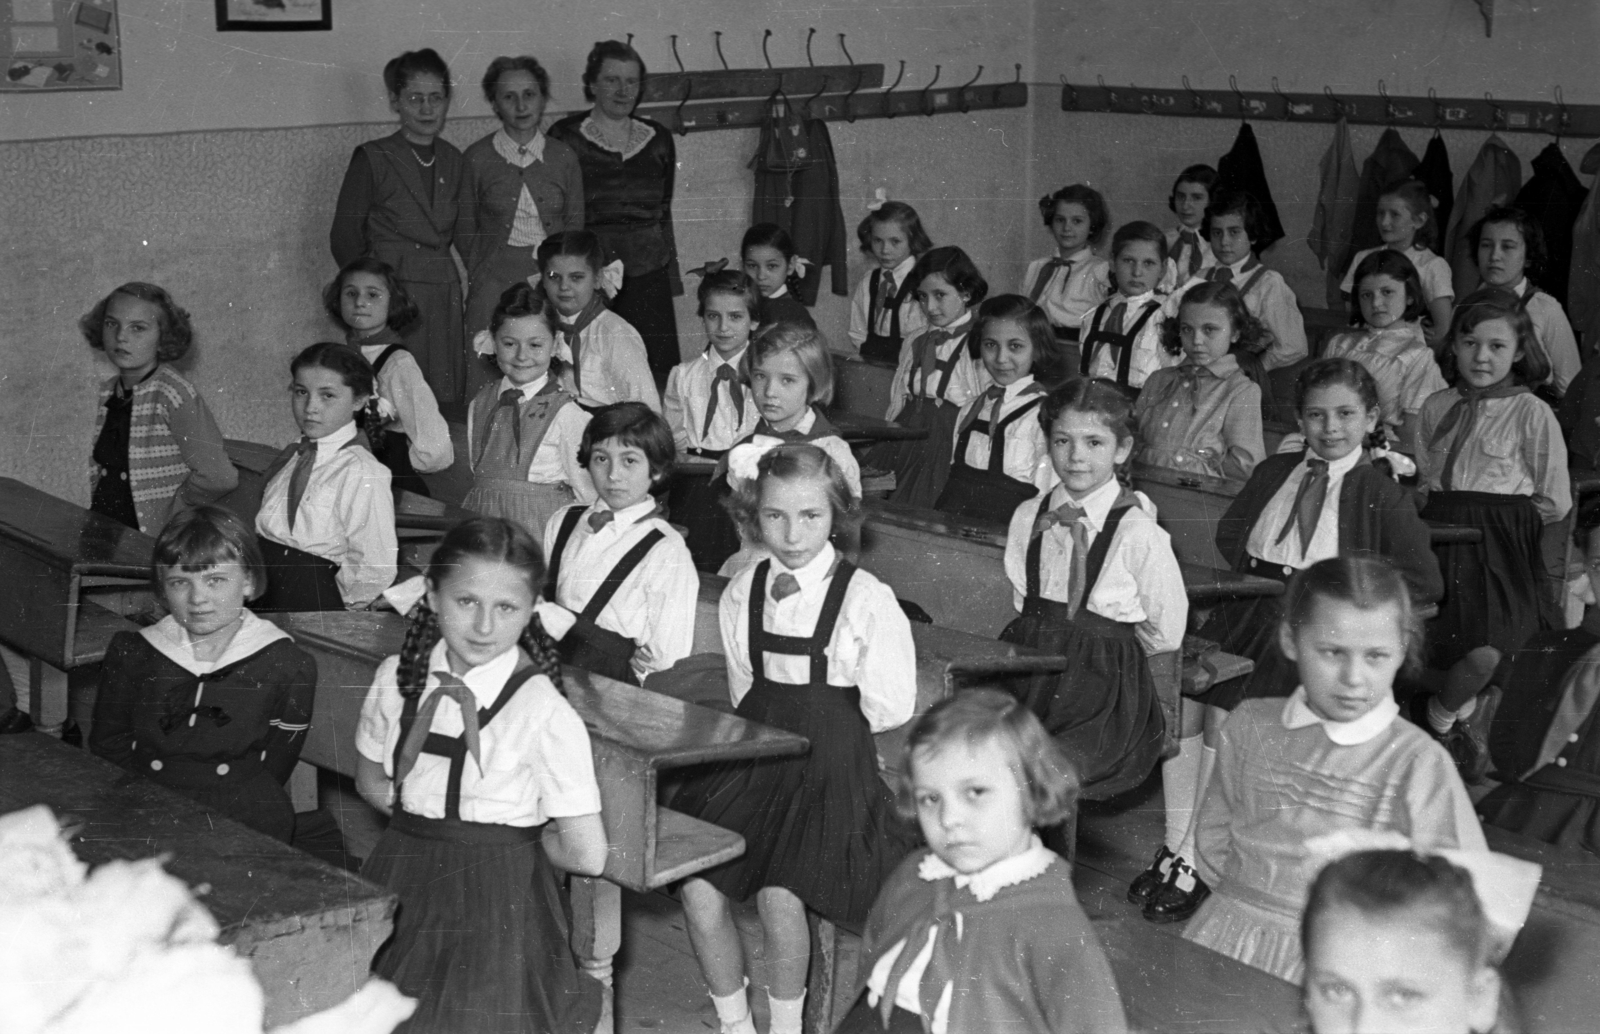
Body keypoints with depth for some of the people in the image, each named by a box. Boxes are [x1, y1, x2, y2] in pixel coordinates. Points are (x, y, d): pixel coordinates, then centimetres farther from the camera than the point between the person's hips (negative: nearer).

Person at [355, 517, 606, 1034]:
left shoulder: (546, 714, -18)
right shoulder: (397, 678, -2)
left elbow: (586, 854, -17)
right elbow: (371, 781, 14)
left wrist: (514, 834, -3)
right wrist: (424, 822, -1)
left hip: (495, 904, -4)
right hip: (401, 887, 4)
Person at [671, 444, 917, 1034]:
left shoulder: (867, 599, -12)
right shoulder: (742, 592, 3)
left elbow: (890, 708, -8)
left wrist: (819, 723, -1)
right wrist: (775, 722, 2)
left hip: (830, 764, -4)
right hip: (757, 755, 5)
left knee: (780, 896, -18)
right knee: (698, 889, -8)